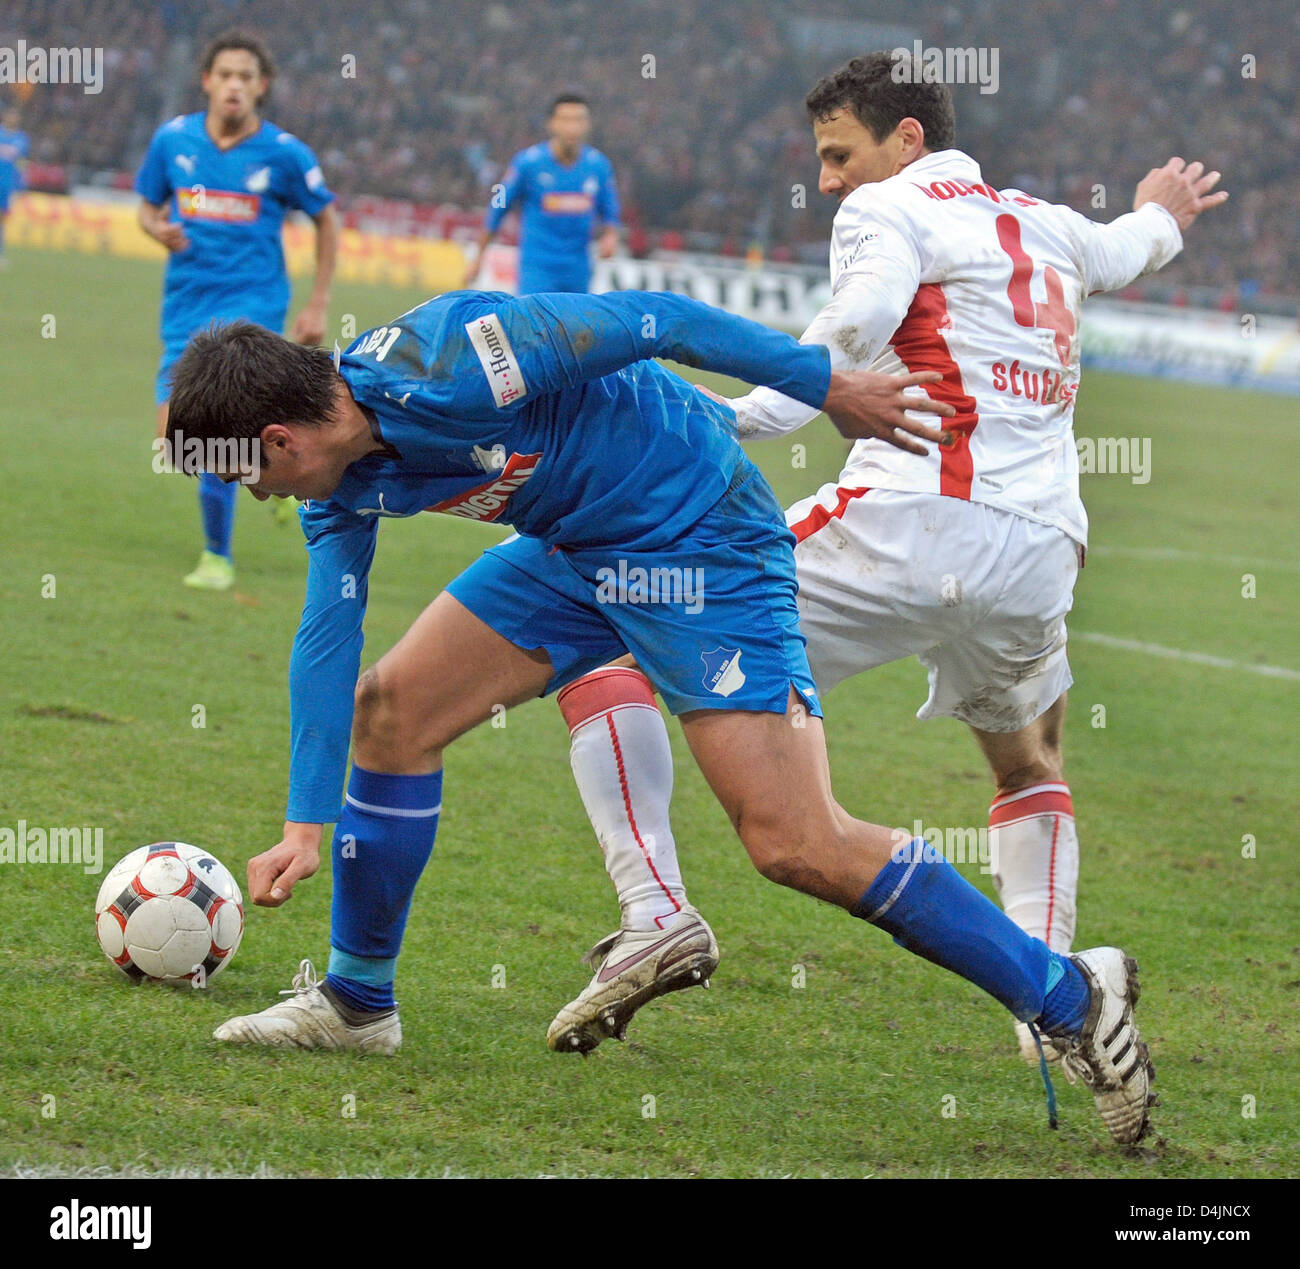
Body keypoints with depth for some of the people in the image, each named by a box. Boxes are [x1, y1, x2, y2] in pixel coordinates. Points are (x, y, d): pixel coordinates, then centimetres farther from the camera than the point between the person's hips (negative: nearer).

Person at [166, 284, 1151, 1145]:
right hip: (573, 551, 9)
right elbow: (324, 639, 9)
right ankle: (357, 1001, 22)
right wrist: (306, 826, 6)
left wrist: (827, 386, -18)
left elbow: (646, 320, -24)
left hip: (698, 532, -9)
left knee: (797, 846, -17)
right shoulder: (346, 482, 0)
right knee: (388, 708, 6)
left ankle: (1072, 996, -10)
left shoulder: (439, 369, -28)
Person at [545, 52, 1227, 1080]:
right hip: (1038, 557, 6)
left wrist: (735, 425, -20)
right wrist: (1163, 217, 72)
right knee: (1031, 766, 35)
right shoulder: (1046, 229, 26)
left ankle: (657, 911, -16)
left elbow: (864, 318, -15)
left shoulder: (891, 207, 7)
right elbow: (1121, 252, 51)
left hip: (907, 526, -6)